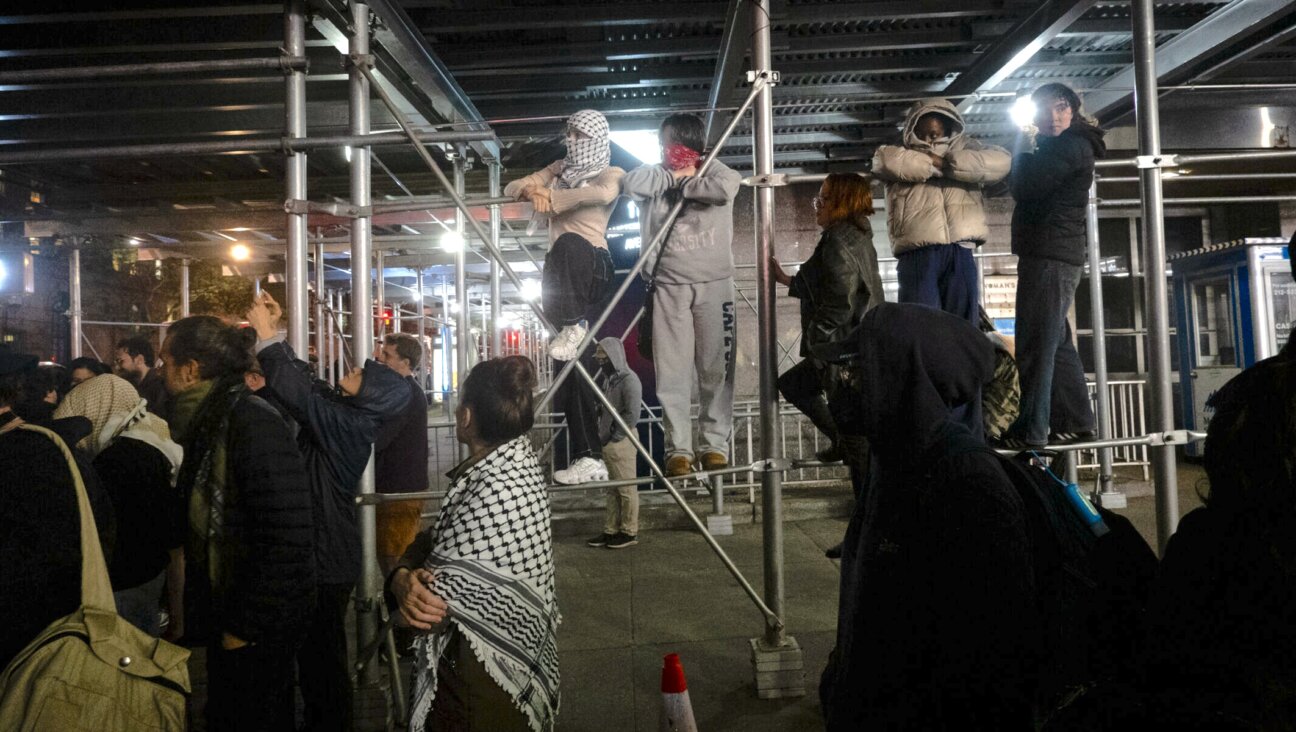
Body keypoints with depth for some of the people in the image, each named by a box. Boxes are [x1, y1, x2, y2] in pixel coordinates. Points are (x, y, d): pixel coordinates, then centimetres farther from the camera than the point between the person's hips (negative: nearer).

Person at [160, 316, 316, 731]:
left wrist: (245, 626, -20)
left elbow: (286, 537, -26)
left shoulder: (252, 424, -22)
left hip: (259, 623, -9)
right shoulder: (209, 422, 7)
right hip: (226, 611, 9)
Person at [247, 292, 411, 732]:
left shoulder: (348, 424, -22)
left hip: (326, 560, -10)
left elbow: (294, 389, -29)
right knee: (315, 652, 22)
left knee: (322, 656, 5)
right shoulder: (347, 418, 4)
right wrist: (274, 333, 8)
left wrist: (265, 336, -19)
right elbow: (301, 379, 13)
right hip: (323, 552, 10)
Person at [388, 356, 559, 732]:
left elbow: (440, 600, -26)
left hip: (482, 678, -8)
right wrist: (404, 576, -19)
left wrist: (403, 581, -7)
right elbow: (432, 541, 0)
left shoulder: (498, 492, -29)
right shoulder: (506, 466, 1)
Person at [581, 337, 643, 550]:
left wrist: (614, 437, -16)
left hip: (621, 442, -9)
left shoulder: (629, 380, -14)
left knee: (627, 488, 0)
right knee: (613, 489, 14)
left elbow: (631, 415, -20)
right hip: (608, 442, 9)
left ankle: (629, 532, 8)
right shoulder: (607, 378, 13)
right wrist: (603, 434, 7)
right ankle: (611, 530, 21)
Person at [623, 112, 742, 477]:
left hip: (714, 283, -1)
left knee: (716, 369, 0)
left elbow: (727, 187, -16)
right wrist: (673, 177, -4)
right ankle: (678, 449, 3)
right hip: (669, 286, 1)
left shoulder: (714, 170, 6)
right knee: (672, 372, -2)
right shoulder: (657, 175, 11)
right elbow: (630, 183, -9)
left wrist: (685, 182, -6)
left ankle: (715, 444, 9)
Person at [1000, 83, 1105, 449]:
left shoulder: (1071, 147, -9)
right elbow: (1023, 189, 23)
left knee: (1035, 345, -12)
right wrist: (1026, 159, 8)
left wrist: (1022, 154, 2)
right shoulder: (1057, 147, 24)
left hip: (1050, 256, -11)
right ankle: (1076, 421, 19)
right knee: (1056, 343, 13)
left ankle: (1030, 430, -11)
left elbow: (1024, 188, -15)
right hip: (1052, 255, 11)